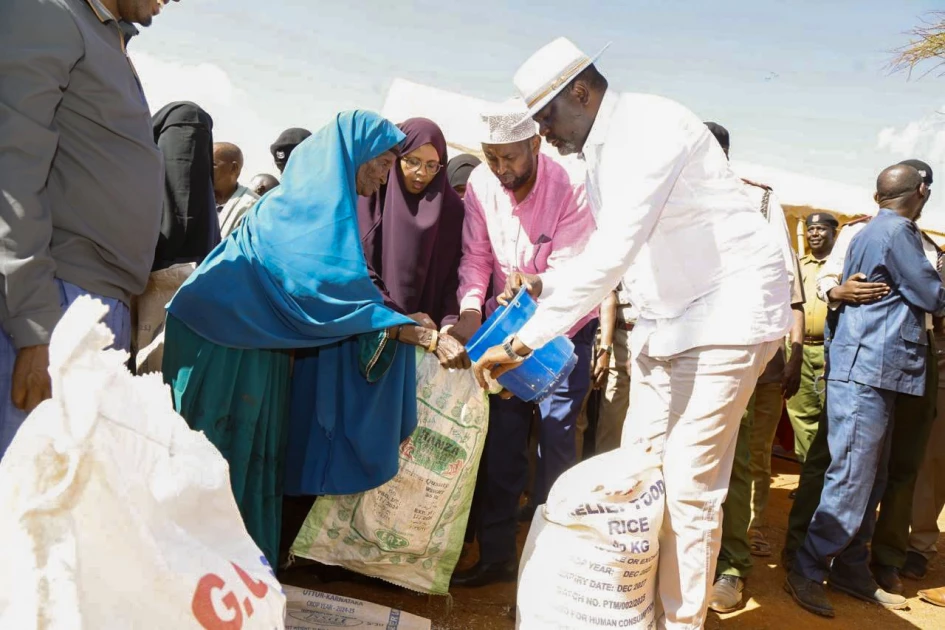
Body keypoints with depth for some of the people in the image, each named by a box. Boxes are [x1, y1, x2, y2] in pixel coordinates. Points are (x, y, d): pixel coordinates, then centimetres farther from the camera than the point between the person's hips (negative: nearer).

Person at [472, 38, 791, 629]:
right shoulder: (603, 151, 10)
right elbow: (609, 251, 19)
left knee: (690, 487, -6)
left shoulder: (649, 128, -20)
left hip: (728, 314, -9)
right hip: (666, 318, 9)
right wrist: (545, 286, 3)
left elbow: (612, 255, -31)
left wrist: (522, 342, -29)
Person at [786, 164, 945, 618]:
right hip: (866, 371, -10)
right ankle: (807, 572, 0)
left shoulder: (871, 232, 19)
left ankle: (852, 570, 20)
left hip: (874, 373, 10)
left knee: (870, 479, 12)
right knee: (851, 480, -7)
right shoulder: (896, 232, -10)